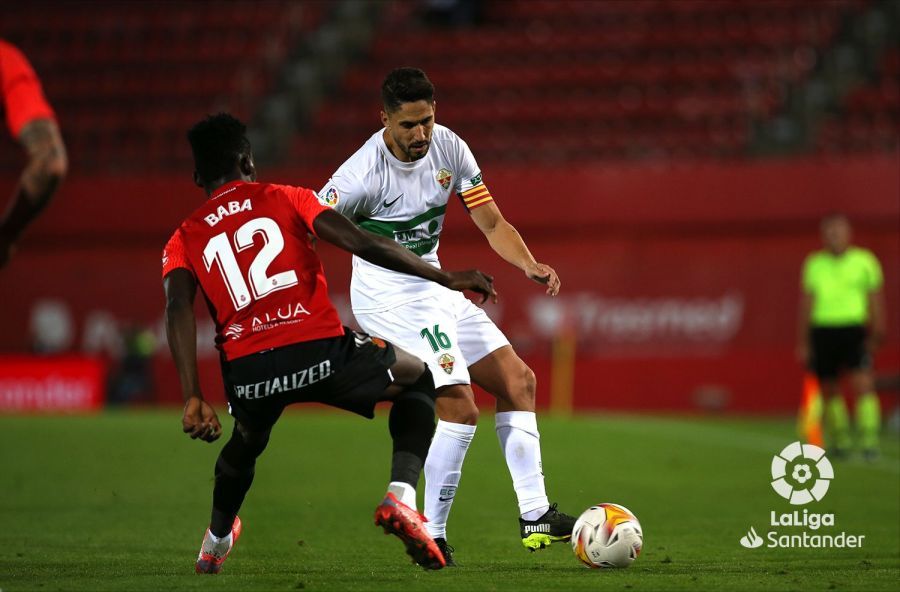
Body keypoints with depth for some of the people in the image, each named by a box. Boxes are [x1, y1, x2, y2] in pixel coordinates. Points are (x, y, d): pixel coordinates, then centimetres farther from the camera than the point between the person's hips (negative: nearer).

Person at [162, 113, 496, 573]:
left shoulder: (184, 240, 16)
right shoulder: (286, 199, 13)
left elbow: (178, 308, -2)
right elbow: (363, 245, 1)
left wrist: (192, 398, -8)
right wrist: (446, 279, 6)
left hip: (248, 373, 3)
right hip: (321, 353, -3)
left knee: (248, 438, 39)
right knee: (418, 381, 25)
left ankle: (215, 544, 51)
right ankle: (401, 497, 4)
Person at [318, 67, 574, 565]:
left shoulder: (449, 148, -4)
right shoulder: (362, 174, -23)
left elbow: (492, 224, 1)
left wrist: (530, 266, -17)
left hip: (433, 286, 8)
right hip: (387, 295, -8)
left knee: (518, 380, 5)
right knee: (459, 407, -18)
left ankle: (535, 517, 9)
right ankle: (430, 537, -9)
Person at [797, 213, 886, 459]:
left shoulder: (864, 261, 3)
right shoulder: (813, 264, 9)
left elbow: (876, 299, 6)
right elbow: (805, 304, 13)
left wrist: (876, 333, -3)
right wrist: (802, 343, 10)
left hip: (854, 330, -2)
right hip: (822, 330, 2)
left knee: (863, 382, -16)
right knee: (829, 389, 6)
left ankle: (869, 439, -17)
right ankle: (838, 439, 21)